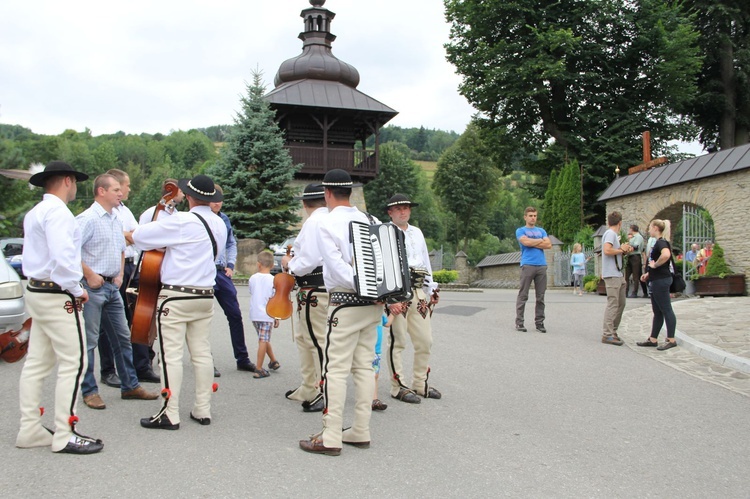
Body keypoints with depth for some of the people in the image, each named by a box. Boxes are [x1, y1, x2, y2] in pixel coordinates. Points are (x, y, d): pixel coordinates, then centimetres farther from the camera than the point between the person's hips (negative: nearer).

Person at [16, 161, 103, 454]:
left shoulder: (35, 213, 18)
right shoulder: (58, 212, -15)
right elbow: (62, 257, -26)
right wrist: (77, 290, -15)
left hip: (37, 293, 10)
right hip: (58, 297, -10)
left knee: (37, 363, 13)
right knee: (73, 363, -5)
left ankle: (30, 430, 20)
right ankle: (64, 436, -1)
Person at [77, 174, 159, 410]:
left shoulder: (116, 220, 13)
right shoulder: (88, 219, -13)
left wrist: (119, 275, 14)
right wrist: (90, 275, -18)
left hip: (112, 286, 9)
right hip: (92, 286, -8)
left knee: (122, 337, 13)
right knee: (89, 341, 1)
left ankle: (130, 385, 22)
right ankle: (89, 391, 12)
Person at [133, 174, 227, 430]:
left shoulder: (182, 222, -14)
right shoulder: (219, 225, 7)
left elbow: (139, 235, -8)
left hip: (176, 297, -6)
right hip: (205, 296, 7)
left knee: (171, 355, -1)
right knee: (202, 354, 9)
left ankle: (169, 414, 3)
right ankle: (203, 410, 16)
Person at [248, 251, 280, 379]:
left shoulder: (253, 278, 3)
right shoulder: (273, 280, -8)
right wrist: (277, 318, 0)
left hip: (254, 314, 4)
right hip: (267, 315, -4)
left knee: (264, 340, 20)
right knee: (263, 341, -3)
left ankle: (273, 361, 33)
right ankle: (259, 370, -4)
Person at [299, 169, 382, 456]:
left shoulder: (327, 225, -7)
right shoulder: (367, 221, 10)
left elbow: (338, 266, -16)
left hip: (345, 304, -6)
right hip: (372, 305, 7)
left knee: (335, 369, -1)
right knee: (364, 367, 11)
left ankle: (331, 438, 2)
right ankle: (361, 432, 19)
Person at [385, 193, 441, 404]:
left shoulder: (417, 233, 18)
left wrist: (431, 289, 17)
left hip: (418, 292, 7)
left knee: (425, 341, 10)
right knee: (397, 342, -1)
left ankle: (420, 384, 23)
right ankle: (398, 387, 10)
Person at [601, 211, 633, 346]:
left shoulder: (613, 234, 18)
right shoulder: (610, 234, -11)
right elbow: (607, 250, -25)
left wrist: (624, 251, 6)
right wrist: (621, 249, -12)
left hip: (618, 274, 10)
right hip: (612, 275, -10)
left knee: (621, 303, 14)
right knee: (613, 304, -10)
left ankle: (613, 331, 22)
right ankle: (607, 335, -9)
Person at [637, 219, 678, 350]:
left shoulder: (661, 242, -14)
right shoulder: (659, 242, 16)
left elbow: (666, 255, -38)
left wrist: (655, 265, -23)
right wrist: (649, 274, 17)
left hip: (661, 281, -11)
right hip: (657, 280, 11)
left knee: (666, 310, -4)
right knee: (657, 311, 12)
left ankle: (671, 340, 2)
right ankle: (653, 339, 18)